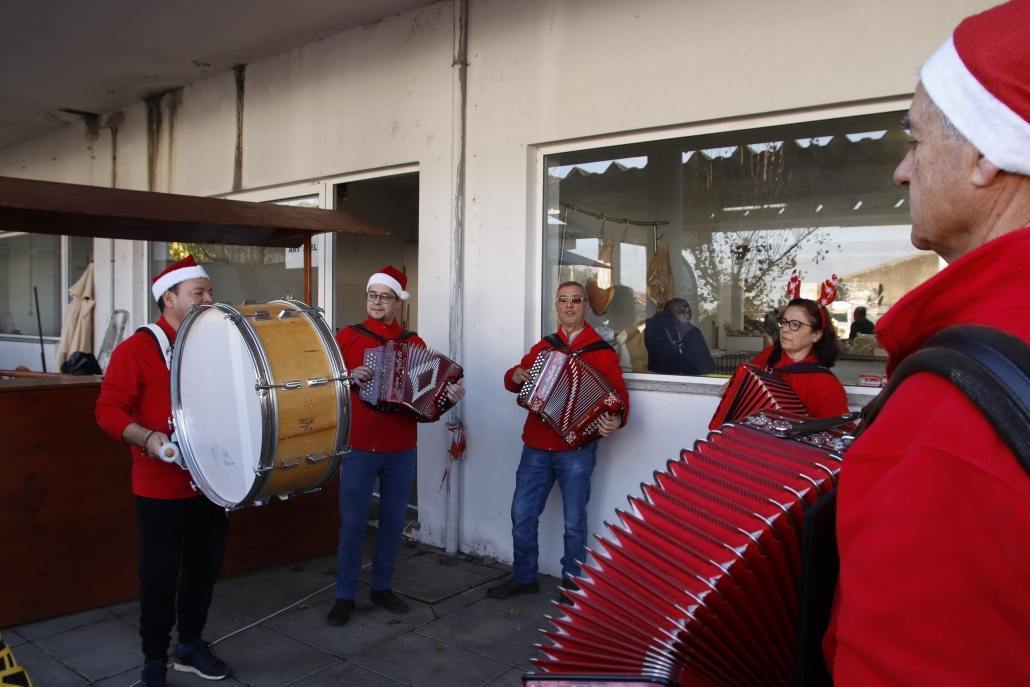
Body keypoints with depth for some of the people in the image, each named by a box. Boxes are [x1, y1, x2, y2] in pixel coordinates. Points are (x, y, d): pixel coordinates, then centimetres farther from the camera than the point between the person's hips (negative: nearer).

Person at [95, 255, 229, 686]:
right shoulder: (137, 348, -9)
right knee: (160, 576, 5)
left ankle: (191, 645, 35)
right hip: (162, 487, -6)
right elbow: (108, 409, -15)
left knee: (206, 567, 16)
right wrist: (146, 437, -30)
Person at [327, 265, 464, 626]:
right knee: (352, 524, 3)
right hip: (359, 447, -2)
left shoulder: (413, 342, 6)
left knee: (393, 522, 12)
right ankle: (344, 596, 17)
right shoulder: (347, 336, 0)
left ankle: (382, 587, 28)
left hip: (401, 450, 3)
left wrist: (449, 395, -11)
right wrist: (348, 377, -16)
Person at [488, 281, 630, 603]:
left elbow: (618, 396, -8)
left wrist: (616, 420, -29)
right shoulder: (543, 347, 11)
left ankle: (572, 583, 24)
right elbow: (515, 379, 22)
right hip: (536, 448, 5)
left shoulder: (602, 352, -3)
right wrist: (515, 376, -2)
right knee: (522, 515, 10)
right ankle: (523, 577, 28)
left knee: (574, 521, 6)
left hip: (575, 450, -4)